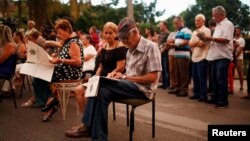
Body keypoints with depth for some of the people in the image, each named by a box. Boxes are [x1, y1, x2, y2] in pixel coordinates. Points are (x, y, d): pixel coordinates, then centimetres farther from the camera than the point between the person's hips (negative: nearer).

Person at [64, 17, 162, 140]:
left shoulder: (150, 47, -10)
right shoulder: (131, 49, 16)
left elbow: (152, 78, -17)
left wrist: (125, 77, -17)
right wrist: (121, 75, -2)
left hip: (142, 88, -8)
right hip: (129, 85, 8)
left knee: (99, 84, -25)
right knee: (102, 91, -20)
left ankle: (88, 126, -16)